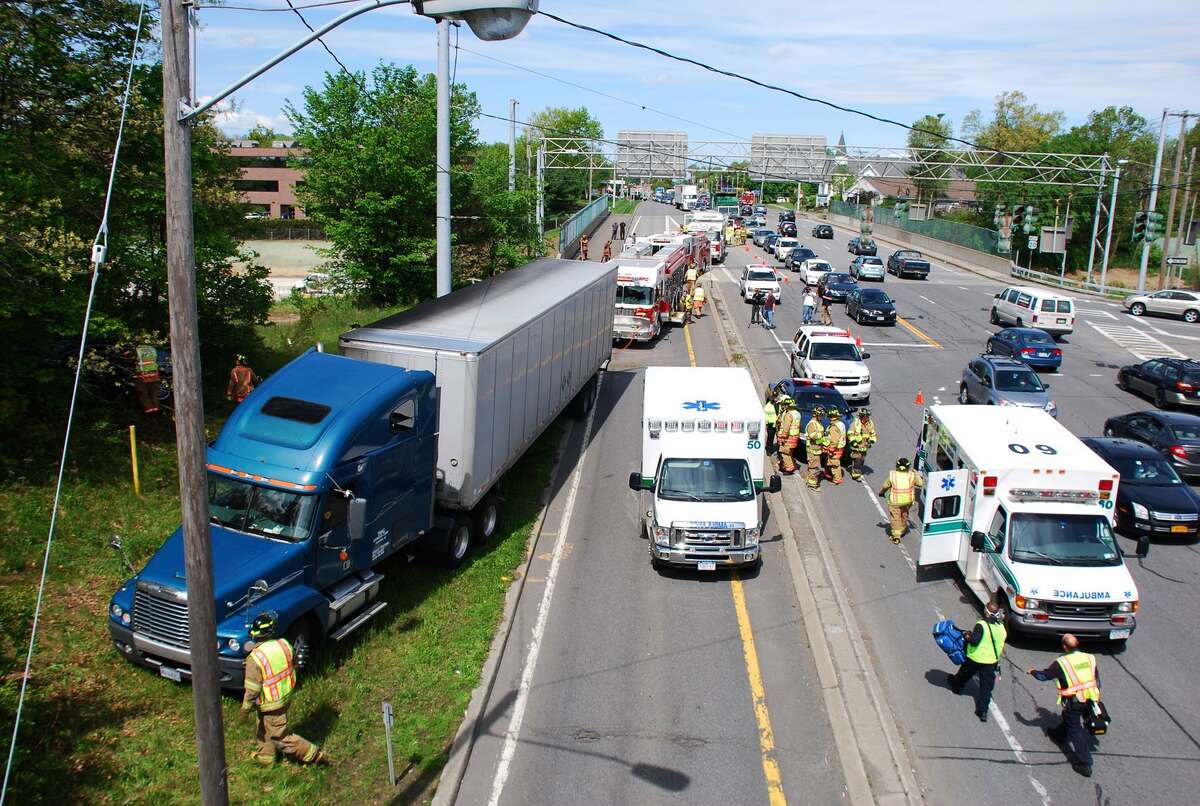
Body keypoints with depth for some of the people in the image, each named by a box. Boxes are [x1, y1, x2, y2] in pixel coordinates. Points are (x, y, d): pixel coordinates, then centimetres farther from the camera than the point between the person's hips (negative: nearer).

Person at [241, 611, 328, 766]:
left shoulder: (255, 658, -29)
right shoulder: (284, 644, -11)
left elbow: (252, 689, -22)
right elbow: (293, 667, 5)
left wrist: (246, 708, -6)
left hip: (271, 705, -7)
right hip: (286, 696, 7)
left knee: (281, 737, 10)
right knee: (264, 728, 28)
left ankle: (315, 754, 14)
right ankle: (265, 757, 45)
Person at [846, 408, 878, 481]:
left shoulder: (870, 423, 1)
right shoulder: (855, 423, -16)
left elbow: (873, 434, 16)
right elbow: (850, 434, -10)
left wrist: (872, 440, 2)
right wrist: (853, 441, -18)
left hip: (865, 446, 6)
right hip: (856, 445, -6)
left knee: (862, 460, 14)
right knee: (857, 461, -7)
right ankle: (856, 475, 0)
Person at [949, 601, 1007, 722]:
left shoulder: (981, 625, -22)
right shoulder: (1002, 628, -3)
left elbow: (974, 641, -26)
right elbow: (1000, 645, 10)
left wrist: (968, 637, -7)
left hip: (975, 659, -3)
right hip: (992, 661, 3)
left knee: (964, 675, 25)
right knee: (986, 687, 5)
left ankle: (956, 686, 51)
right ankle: (983, 711, 0)